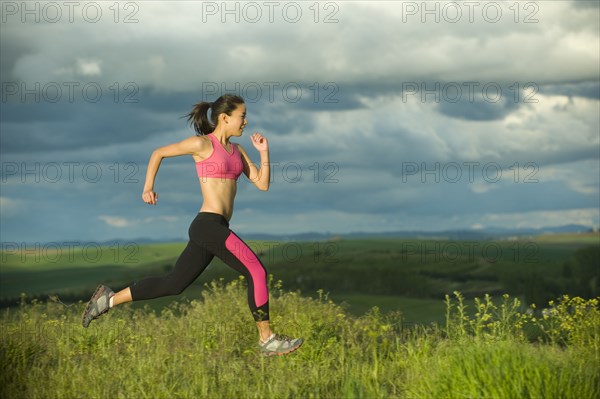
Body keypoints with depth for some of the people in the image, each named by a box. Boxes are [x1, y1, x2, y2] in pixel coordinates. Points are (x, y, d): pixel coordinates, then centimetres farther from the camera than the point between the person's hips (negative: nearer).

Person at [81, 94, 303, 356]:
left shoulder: (237, 150, 17)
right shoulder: (201, 143, -5)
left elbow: (263, 184, 15)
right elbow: (158, 153, 6)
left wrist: (264, 151, 5)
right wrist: (148, 187, 1)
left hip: (216, 228, 9)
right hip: (208, 225, -9)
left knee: (172, 285, 12)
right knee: (257, 272, -9)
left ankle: (109, 299, 20)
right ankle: (267, 339, 0)